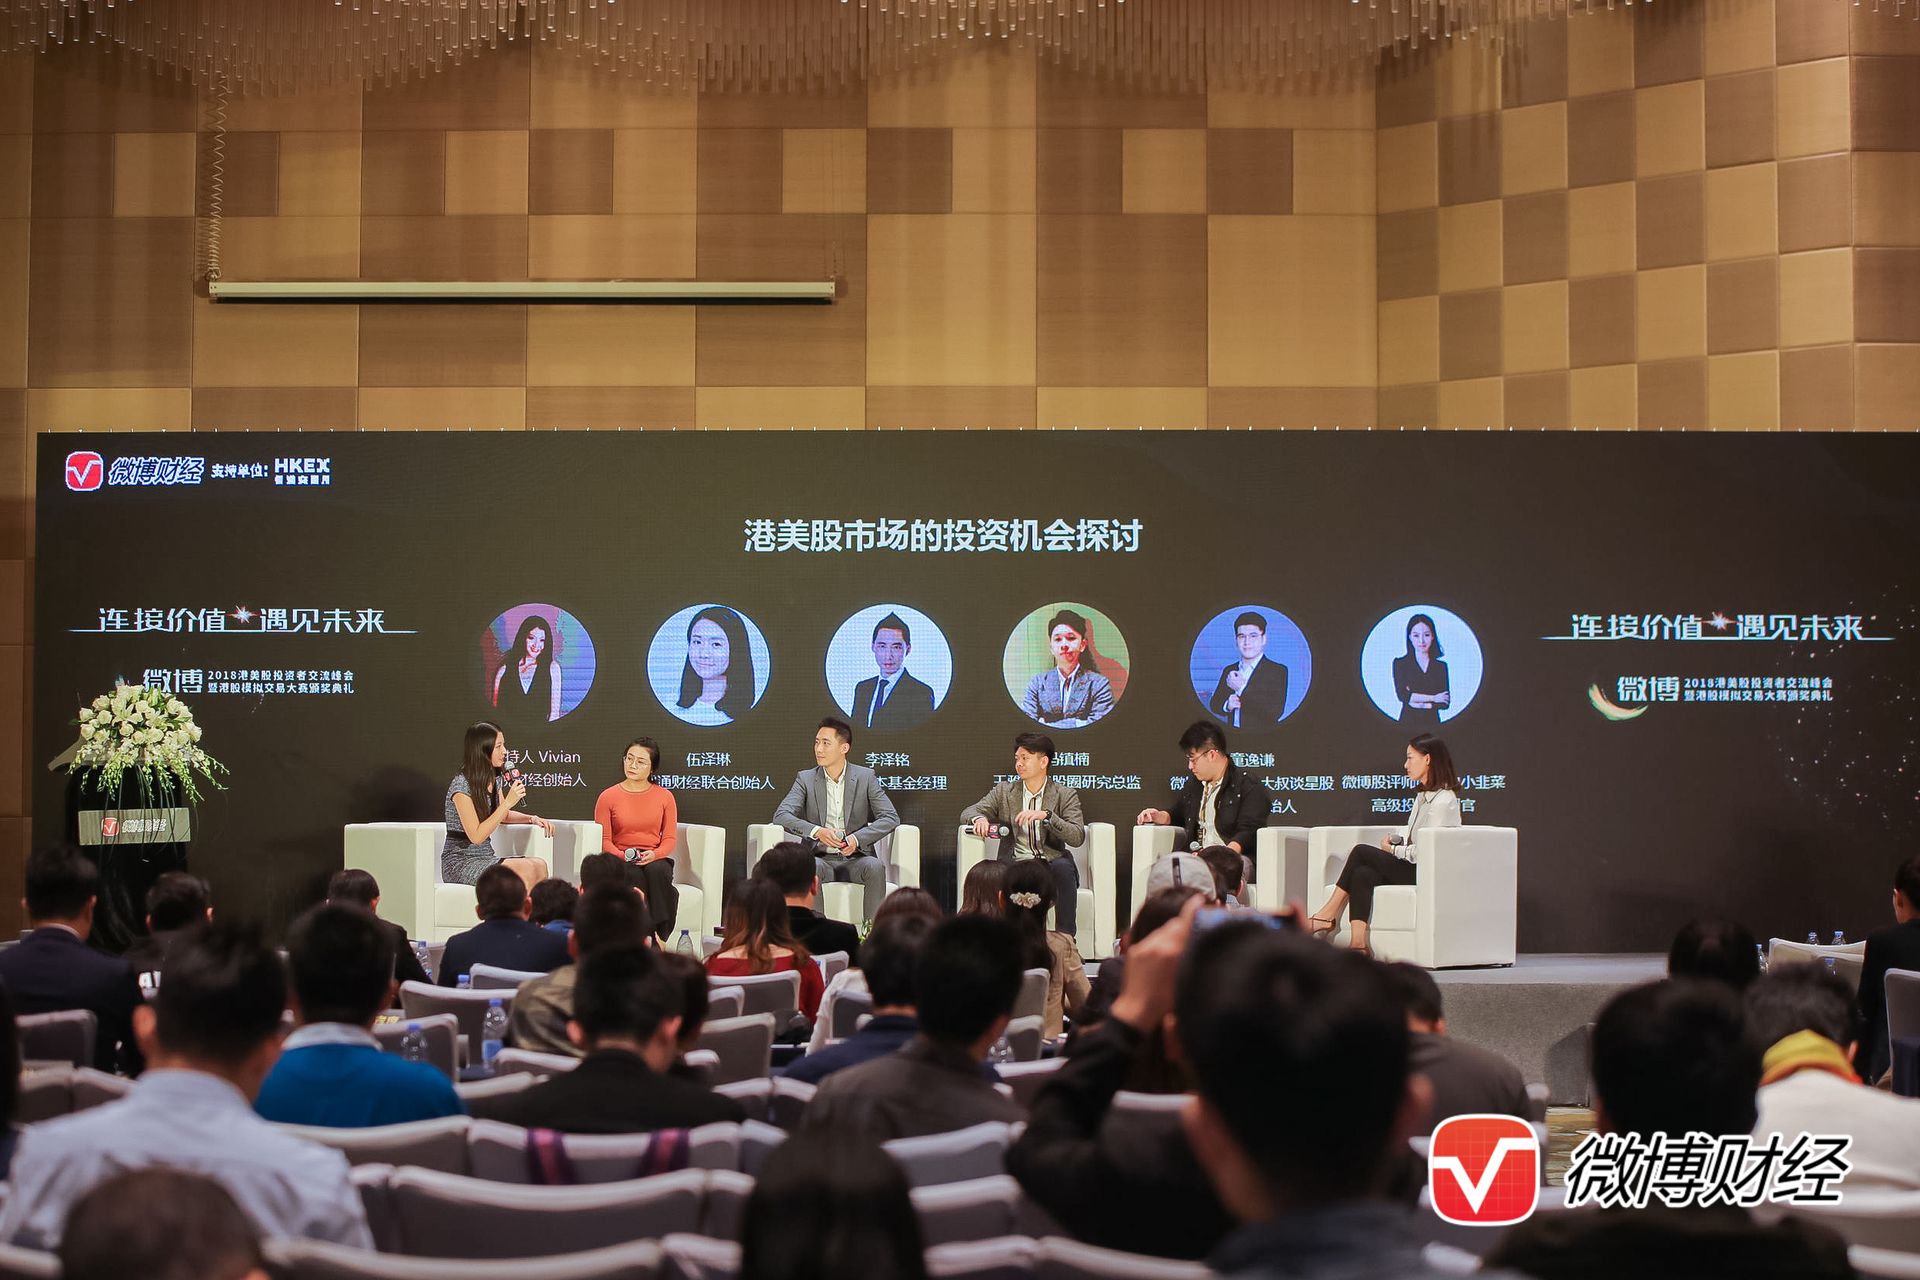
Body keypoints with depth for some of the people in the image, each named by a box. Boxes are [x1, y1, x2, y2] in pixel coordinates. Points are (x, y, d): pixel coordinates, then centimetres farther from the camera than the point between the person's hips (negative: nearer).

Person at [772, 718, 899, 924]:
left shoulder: (865, 777, 5)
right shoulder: (805, 779, 6)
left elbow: (890, 818, -2)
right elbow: (781, 815, -6)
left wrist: (857, 838, -18)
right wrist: (817, 831, -24)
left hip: (854, 858, 0)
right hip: (820, 858, 0)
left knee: (875, 866, -32)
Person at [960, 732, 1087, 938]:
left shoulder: (1066, 795, 7)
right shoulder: (1004, 791, 14)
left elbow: (1077, 837, -6)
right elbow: (968, 812, 8)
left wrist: (1046, 815, -21)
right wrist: (979, 819, -17)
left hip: (1051, 863, -1)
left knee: (1062, 866, -36)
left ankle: (1066, 938, -32)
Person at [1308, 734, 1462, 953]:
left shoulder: (1443, 801, -13)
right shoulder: (1423, 795, 18)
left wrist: (1393, 850, -6)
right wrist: (1396, 840, 6)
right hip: (1411, 868, 9)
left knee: (1361, 852, -15)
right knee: (1362, 874, -17)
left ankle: (1328, 914, -9)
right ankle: (1358, 942, -26)